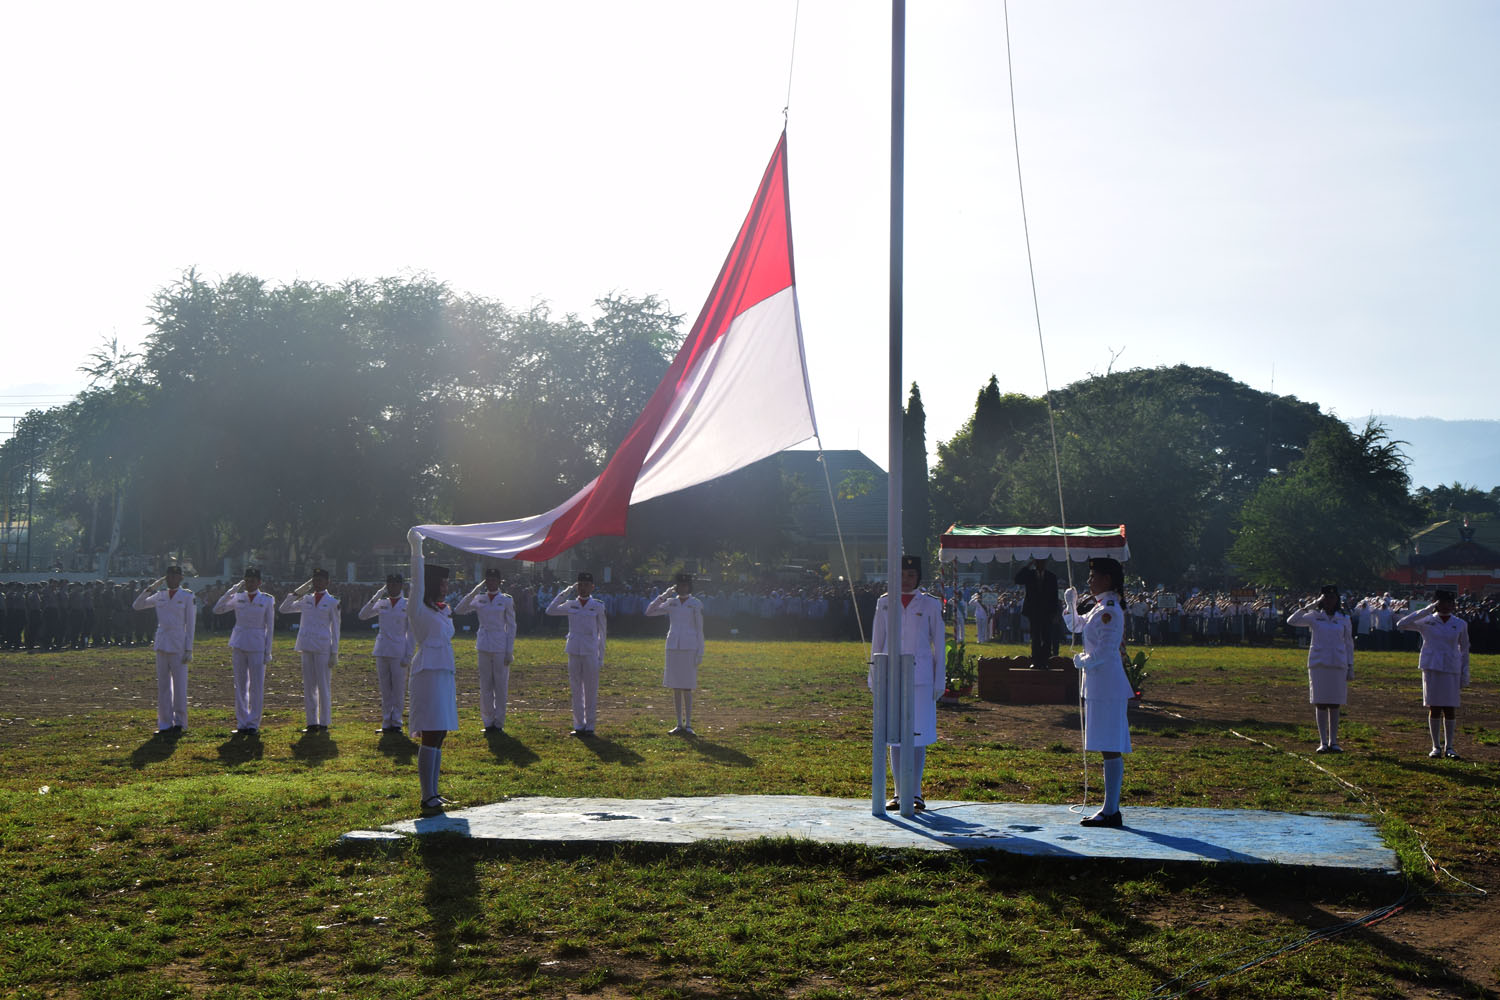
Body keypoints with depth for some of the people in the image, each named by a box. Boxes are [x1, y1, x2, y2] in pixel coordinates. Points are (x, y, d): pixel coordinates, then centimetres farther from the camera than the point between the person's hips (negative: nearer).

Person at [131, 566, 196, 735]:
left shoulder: (187, 596, -2)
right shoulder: (160, 596, 11)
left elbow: (191, 624, -4)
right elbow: (137, 606, 13)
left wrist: (189, 650, -9)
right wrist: (150, 588, 2)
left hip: (178, 647, -5)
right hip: (162, 645, 5)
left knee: (179, 686, -3)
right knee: (163, 686, 6)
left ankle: (179, 723, 6)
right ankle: (165, 724, 11)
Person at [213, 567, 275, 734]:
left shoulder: (267, 600, -1)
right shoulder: (238, 598, 6)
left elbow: (270, 626, 0)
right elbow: (217, 609, -5)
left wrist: (268, 651, -4)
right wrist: (232, 590, -10)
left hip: (257, 647, -3)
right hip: (239, 646, 3)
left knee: (257, 687, -1)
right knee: (240, 687, 6)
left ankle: (253, 723, 7)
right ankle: (242, 723, 12)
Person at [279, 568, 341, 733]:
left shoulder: (332, 602, 0)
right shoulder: (306, 600, 12)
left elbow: (335, 629, -1)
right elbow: (284, 609, 15)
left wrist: (334, 653, -5)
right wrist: (296, 593, 4)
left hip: (323, 648, -5)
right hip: (306, 647, 5)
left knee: (324, 686, -2)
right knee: (308, 687, 6)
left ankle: (324, 723, 4)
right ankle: (312, 723, 11)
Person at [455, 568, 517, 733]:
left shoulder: (506, 600, 0)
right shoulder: (479, 599, 8)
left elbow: (511, 626, 1)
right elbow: (459, 610, -3)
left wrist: (509, 651, -4)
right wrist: (474, 592, -10)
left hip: (500, 648, -3)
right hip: (484, 647, 3)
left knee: (500, 686, 0)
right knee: (485, 686, 5)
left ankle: (499, 722, 9)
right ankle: (488, 721, 13)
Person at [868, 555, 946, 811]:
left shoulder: (930, 604, 3)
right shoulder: (885, 602, 8)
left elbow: (939, 644, 5)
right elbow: (876, 642, 13)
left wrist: (939, 681, 2)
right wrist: (874, 677, 10)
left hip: (920, 676, -2)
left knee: (918, 735, -3)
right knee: (894, 735, 5)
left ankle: (916, 793, 4)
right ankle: (898, 793, 13)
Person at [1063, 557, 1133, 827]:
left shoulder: (1109, 611, -16)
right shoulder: (1100, 608, 15)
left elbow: (1104, 652, -21)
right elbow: (1076, 625, 31)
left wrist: (1081, 661, -4)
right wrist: (1071, 602, 15)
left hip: (1106, 685, -10)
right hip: (1098, 684, 10)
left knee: (1110, 749, -7)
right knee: (1110, 749, 12)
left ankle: (1110, 811, -5)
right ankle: (1111, 809, 17)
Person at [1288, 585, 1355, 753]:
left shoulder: (1344, 619, 8)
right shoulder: (1314, 617, 5)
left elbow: (1349, 644, 11)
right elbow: (1291, 621, -6)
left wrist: (1351, 668, 7)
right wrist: (1309, 606, -7)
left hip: (1338, 665, 1)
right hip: (1318, 664, -1)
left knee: (1334, 705, 3)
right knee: (1320, 703, -1)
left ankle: (1333, 741, 10)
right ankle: (1323, 742, 2)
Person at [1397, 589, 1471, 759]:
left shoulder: (1460, 624, 6)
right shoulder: (1426, 622, 2)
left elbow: (1464, 649, 14)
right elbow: (1401, 624, -9)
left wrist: (1465, 674, 9)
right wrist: (1426, 610, -12)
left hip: (1451, 670, 1)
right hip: (1431, 669, -1)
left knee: (1450, 709, 0)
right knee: (1434, 708, 0)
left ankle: (1449, 747, 10)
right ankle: (1436, 746, 8)